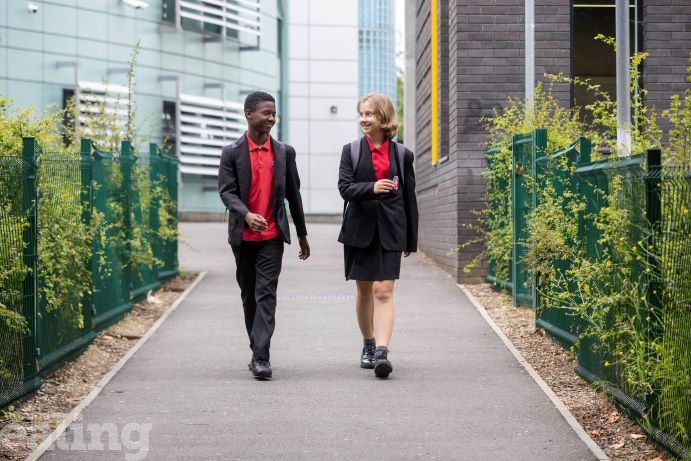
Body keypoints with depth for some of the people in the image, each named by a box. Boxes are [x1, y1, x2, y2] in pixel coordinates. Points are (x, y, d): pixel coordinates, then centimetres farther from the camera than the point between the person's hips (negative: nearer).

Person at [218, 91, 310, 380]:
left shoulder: (285, 152, 6)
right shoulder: (232, 153, 1)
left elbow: (293, 194, 13)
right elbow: (226, 191, -8)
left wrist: (302, 234, 17)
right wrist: (246, 215, -27)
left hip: (272, 236, -1)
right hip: (243, 236, 1)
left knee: (266, 295, -11)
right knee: (249, 297, 11)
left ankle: (261, 357, -16)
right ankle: (258, 352, 24)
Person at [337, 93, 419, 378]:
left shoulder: (402, 155, 4)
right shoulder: (351, 151, 5)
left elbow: (409, 198, 8)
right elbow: (345, 187, -6)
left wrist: (411, 240, 9)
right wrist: (371, 188, -27)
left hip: (390, 232, -2)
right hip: (360, 229, 2)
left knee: (384, 292, -11)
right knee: (364, 291, 11)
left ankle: (382, 352, -19)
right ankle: (368, 346, 28)